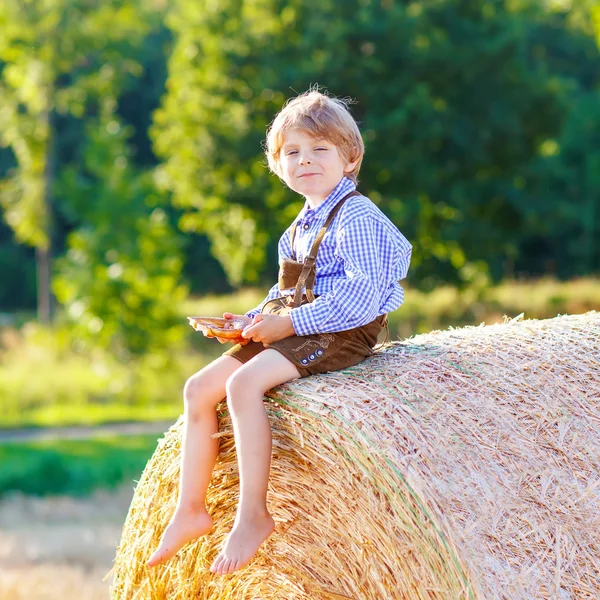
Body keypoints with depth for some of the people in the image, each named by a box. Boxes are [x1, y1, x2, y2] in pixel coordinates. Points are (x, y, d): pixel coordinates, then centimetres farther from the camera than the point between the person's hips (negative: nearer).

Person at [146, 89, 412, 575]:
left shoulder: (356, 217, -13)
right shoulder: (302, 226, 17)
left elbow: (360, 297, -22)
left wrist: (290, 323, -20)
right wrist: (252, 320, 5)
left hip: (340, 335, -10)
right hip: (289, 331, 10)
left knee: (245, 383, -31)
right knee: (199, 387, -1)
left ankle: (253, 514, -28)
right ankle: (191, 509, 3)